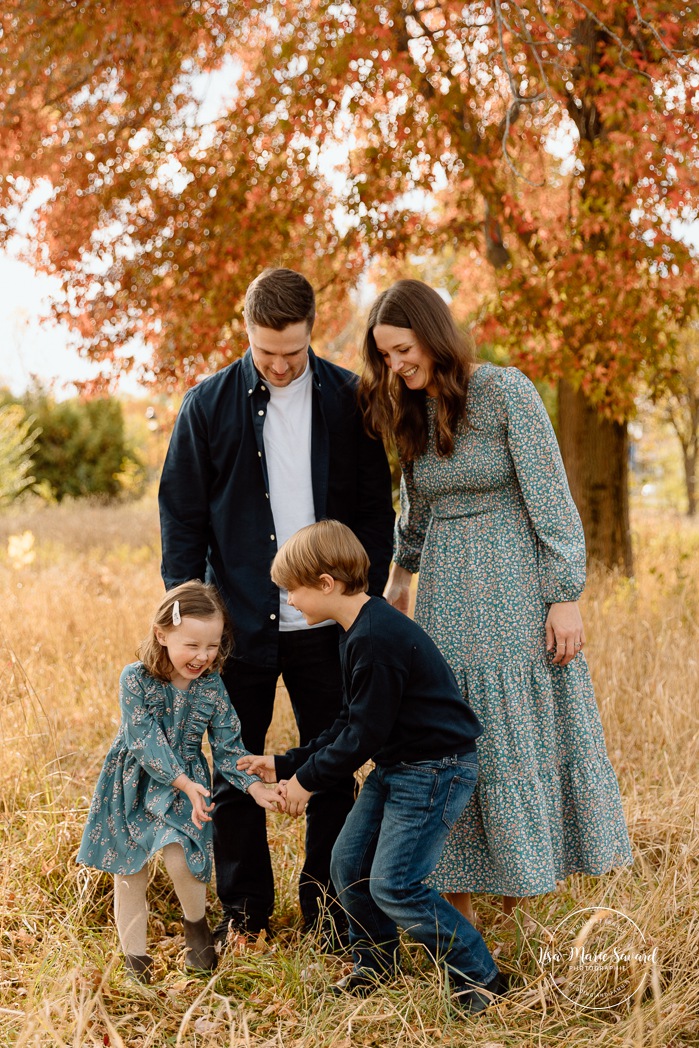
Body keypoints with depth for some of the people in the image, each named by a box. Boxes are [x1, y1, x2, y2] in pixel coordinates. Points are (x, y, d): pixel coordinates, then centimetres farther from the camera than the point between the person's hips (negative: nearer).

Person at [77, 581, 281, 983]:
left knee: (180, 857, -19)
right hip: (133, 782, 0)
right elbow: (144, 739, -22)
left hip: (186, 783, 0)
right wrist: (182, 781, -29)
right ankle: (134, 950, 24)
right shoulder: (136, 679, -19)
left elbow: (228, 746, -5)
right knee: (129, 872, 7)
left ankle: (197, 923, 11)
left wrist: (254, 786, -18)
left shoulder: (212, 687, -10)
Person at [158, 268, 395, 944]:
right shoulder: (209, 404, 0)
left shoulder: (349, 400, 2)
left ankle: (326, 906, 25)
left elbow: (375, 510, 6)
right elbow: (180, 515, 4)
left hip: (327, 622, 1)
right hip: (239, 622, 0)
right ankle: (243, 910, 23)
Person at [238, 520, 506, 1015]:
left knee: (394, 885, -9)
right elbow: (350, 724, 14)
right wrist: (287, 764, 12)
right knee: (348, 862, 11)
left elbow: (364, 734, -21)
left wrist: (308, 779, -10)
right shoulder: (361, 631, 9)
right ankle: (377, 963, 31)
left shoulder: (376, 640, -24)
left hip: (435, 770, -10)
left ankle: (481, 977, 4)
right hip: (396, 766, 10)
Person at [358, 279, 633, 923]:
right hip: (445, 599, 5)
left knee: (524, 735, 2)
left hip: (514, 593, -5)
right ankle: (459, 906, 15)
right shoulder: (412, 414, 7)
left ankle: (525, 880, 18)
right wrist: (400, 580, 27)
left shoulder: (507, 392, -11)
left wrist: (566, 597, -14)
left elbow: (552, 501, -12)